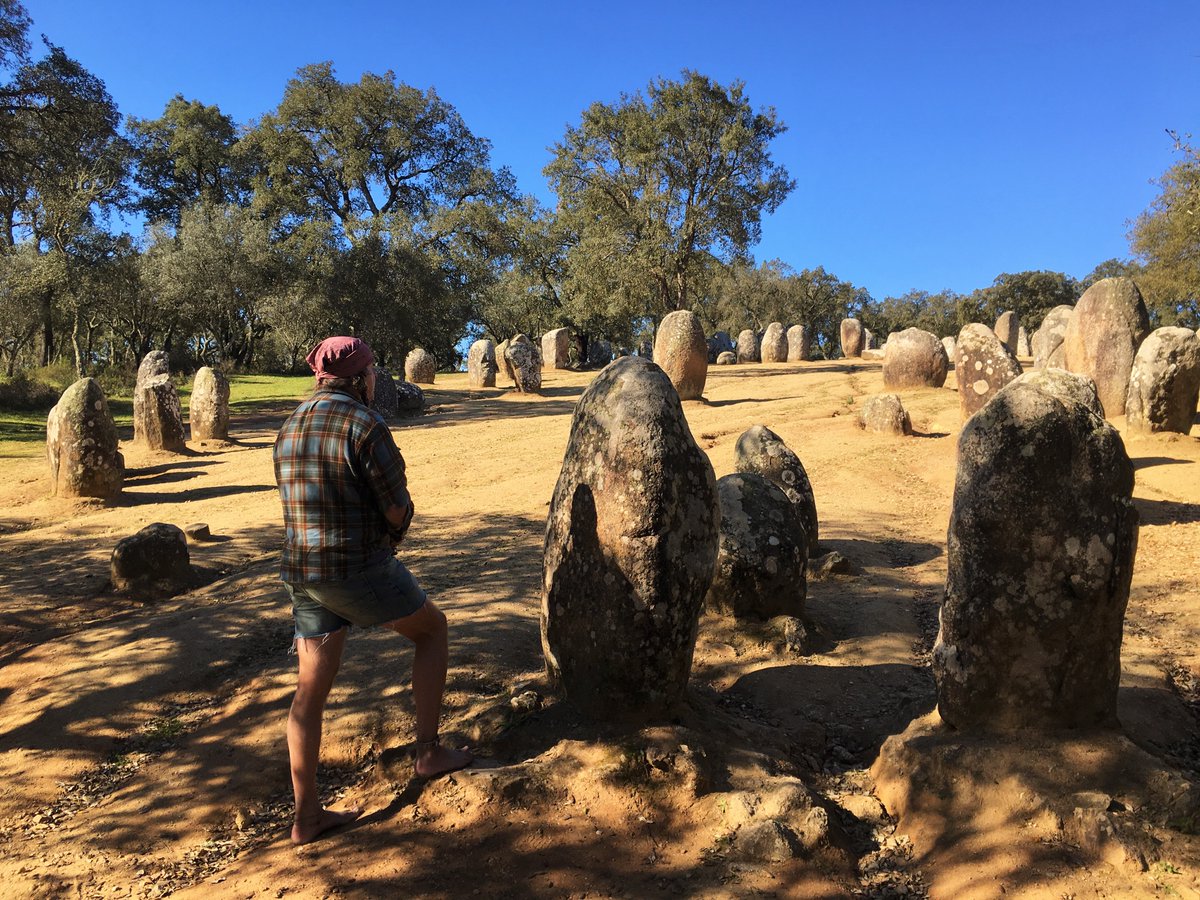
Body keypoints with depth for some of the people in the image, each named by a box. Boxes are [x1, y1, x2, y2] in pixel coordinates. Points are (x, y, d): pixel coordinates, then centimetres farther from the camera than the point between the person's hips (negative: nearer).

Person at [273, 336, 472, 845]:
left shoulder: (290, 429, 9)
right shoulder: (365, 426, -16)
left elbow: (297, 505, 15)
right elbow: (398, 510, -15)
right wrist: (392, 531, 9)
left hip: (303, 573, 7)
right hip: (361, 569, -7)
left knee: (312, 686, 11)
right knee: (432, 629, 16)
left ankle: (307, 815, 19)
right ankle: (428, 750, 20)